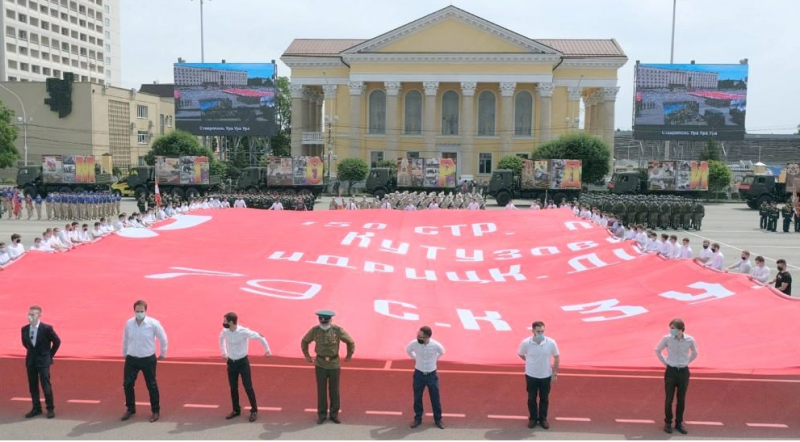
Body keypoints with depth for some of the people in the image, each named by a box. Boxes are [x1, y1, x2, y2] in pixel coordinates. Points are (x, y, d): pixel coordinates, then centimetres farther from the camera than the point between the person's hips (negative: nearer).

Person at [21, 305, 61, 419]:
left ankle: (50, 409, 9)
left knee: (46, 386, -3)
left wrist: (50, 355, 1)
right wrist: (32, 353, 15)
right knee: (33, 386, 10)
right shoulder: (25, 329, 0)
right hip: (30, 361, 4)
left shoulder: (47, 328, -13)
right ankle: (36, 408, 22)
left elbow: (57, 341, -2)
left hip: (43, 361, -4)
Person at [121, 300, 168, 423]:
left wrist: (163, 353, 6)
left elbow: (163, 338, -1)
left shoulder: (153, 324, -13)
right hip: (131, 359, 3)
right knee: (127, 384, 3)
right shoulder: (129, 323, -4)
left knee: (151, 385, 4)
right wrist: (124, 353, 20)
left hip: (148, 359, -3)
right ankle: (130, 409, 24)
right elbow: (125, 339, 13)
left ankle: (156, 411, 18)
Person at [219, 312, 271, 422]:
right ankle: (236, 410, 25)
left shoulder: (244, 331, -23)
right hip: (231, 362, 5)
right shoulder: (225, 331, -8)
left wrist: (267, 350, -4)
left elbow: (260, 337, -12)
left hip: (243, 362, -4)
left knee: (248, 387, -1)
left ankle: (254, 410, 12)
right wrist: (224, 352, 18)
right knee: (233, 388, 11)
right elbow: (221, 338, 19)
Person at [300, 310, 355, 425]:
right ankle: (321, 414, 20)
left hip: (334, 364, 0)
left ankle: (334, 414, 22)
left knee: (334, 390, 8)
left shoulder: (338, 330, -16)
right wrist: (307, 356, 10)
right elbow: (304, 341, 7)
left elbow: (351, 342, -2)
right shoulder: (314, 330, -12)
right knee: (321, 390, 6)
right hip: (320, 364, 1)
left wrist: (349, 356, 6)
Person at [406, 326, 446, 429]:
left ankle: (438, 419, 28)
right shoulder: (414, 343, -20)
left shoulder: (436, 345, -22)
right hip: (419, 374, 1)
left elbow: (442, 352, 4)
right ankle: (417, 418, 30)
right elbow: (408, 350, 5)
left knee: (435, 398, 11)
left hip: (432, 374, -1)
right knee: (417, 398, 12)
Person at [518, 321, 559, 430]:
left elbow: (557, 357, -3)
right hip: (531, 375, 0)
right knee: (531, 398, 14)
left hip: (546, 375, 1)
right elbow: (520, 354, 1)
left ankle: (543, 419, 33)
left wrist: (555, 373, -2)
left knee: (544, 398, 15)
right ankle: (532, 418, 32)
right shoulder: (526, 343, -20)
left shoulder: (551, 343, -19)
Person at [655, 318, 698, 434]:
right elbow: (657, 350, 7)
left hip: (684, 372, 1)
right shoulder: (667, 339, -11)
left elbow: (695, 353, 11)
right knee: (669, 399, 4)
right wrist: (665, 362, 4)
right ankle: (668, 422, 19)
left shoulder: (690, 340, -10)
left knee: (681, 400, 10)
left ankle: (679, 423, 23)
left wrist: (686, 362, 6)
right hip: (671, 371, -1)